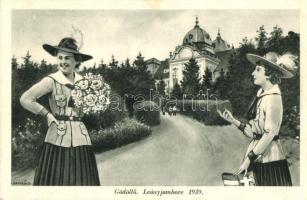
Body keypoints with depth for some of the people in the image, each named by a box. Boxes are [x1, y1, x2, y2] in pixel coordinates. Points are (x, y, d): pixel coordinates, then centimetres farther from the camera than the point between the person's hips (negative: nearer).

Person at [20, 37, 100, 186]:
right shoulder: (51, 80, -4)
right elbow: (25, 99, -11)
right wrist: (47, 114, -6)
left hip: (80, 138, 4)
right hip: (57, 140, -3)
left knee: (83, 180, 4)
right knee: (55, 180, -2)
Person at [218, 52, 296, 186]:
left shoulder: (273, 98, -13)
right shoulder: (261, 96, 11)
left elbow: (269, 134, -18)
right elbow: (253, 133, 9)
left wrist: (249, 158, -18)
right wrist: (233, 120, 4)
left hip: (269, 159, -7)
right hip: (257, 159, 7)